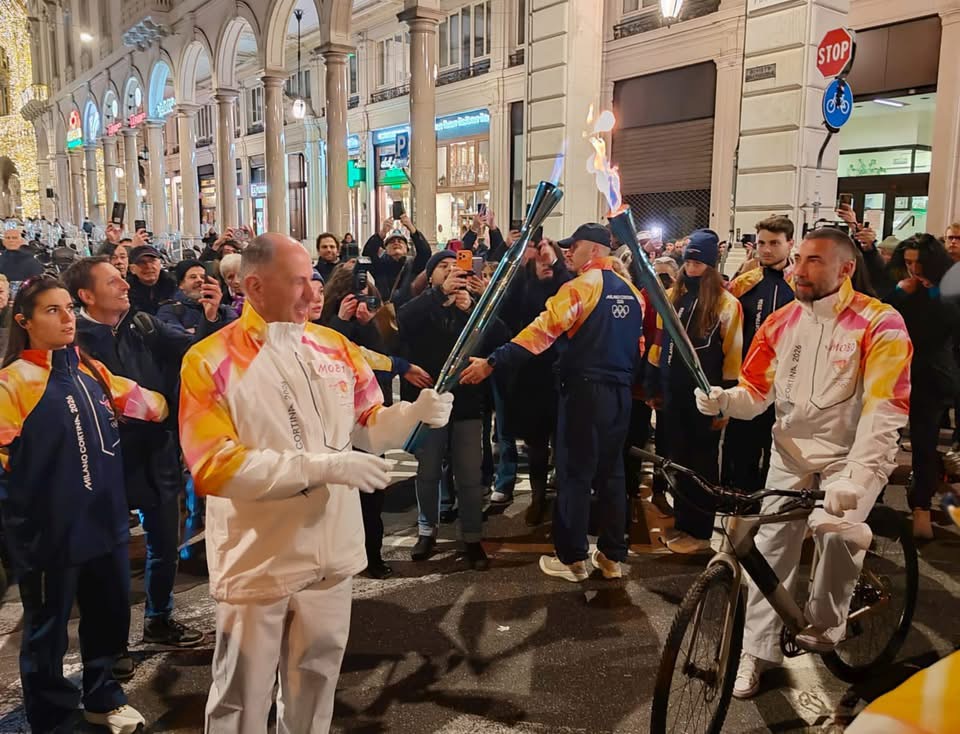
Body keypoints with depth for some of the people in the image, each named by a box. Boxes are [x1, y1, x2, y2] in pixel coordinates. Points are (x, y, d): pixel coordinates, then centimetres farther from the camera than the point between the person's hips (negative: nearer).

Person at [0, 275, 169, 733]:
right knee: (47, 630, 12)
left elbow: (150, 404, 14)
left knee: (110, 616, 19)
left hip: (104, 519, 6)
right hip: (49, 530, -6)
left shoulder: (91, 371, 8)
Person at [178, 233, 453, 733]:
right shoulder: (210, 362, -14)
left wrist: (415, 411, -12)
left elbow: (366, 428, 9)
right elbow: (214, 467, -22)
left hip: (332, 553, 5)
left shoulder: (334, 348, 2)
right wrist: (321, 466, -28)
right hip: (258, 561, -4)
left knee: (315, 684, 23)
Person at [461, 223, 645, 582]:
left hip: (585, 390, -7)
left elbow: (542, 330, -22)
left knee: (575, 473, 2)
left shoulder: (579, 287, -12)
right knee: (611, 471, 14)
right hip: (620, 391, 7)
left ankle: (571, 558, 11)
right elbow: (637, 343, 18)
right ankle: (612, 555, 21)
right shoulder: (631, 291, 11)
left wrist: (493, 362, -24)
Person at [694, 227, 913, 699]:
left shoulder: (879, 324, -14)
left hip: (852, 457, -4)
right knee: (771, 549, 0)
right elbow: (756, 392, 2)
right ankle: (757, 651, 14)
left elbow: (886, 409, -22)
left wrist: (854, 478, -33)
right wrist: (722, 399, -22)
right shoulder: (780, 323, 2)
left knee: (836, 531, -25)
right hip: (791, 453, 4)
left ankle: (823, 627, 5)